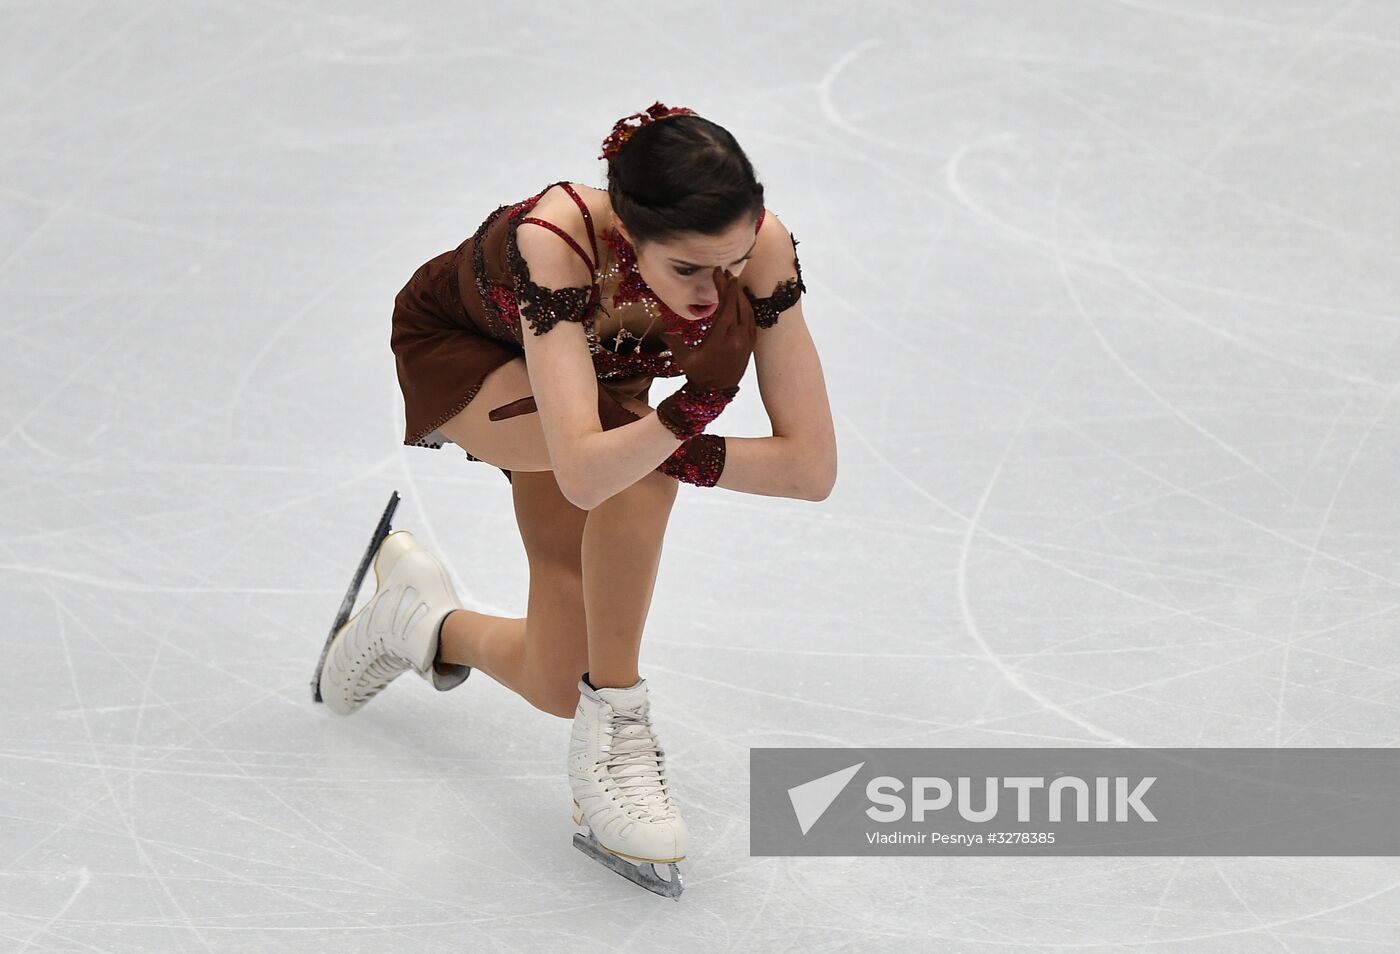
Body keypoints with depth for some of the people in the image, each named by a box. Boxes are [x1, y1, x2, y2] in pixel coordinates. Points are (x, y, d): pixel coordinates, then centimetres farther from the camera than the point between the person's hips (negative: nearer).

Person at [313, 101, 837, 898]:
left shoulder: (759, 247, -35)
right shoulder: (556, 240, -45)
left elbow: (812, 466, -31)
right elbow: (586, 474, -55)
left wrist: (678, 454, -37)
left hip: (591, 367, 4)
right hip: (454, 349, -4)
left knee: (558, 685, 1)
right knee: (633, 465, -37)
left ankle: (422, 618, 34)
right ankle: (612, 729, -20)